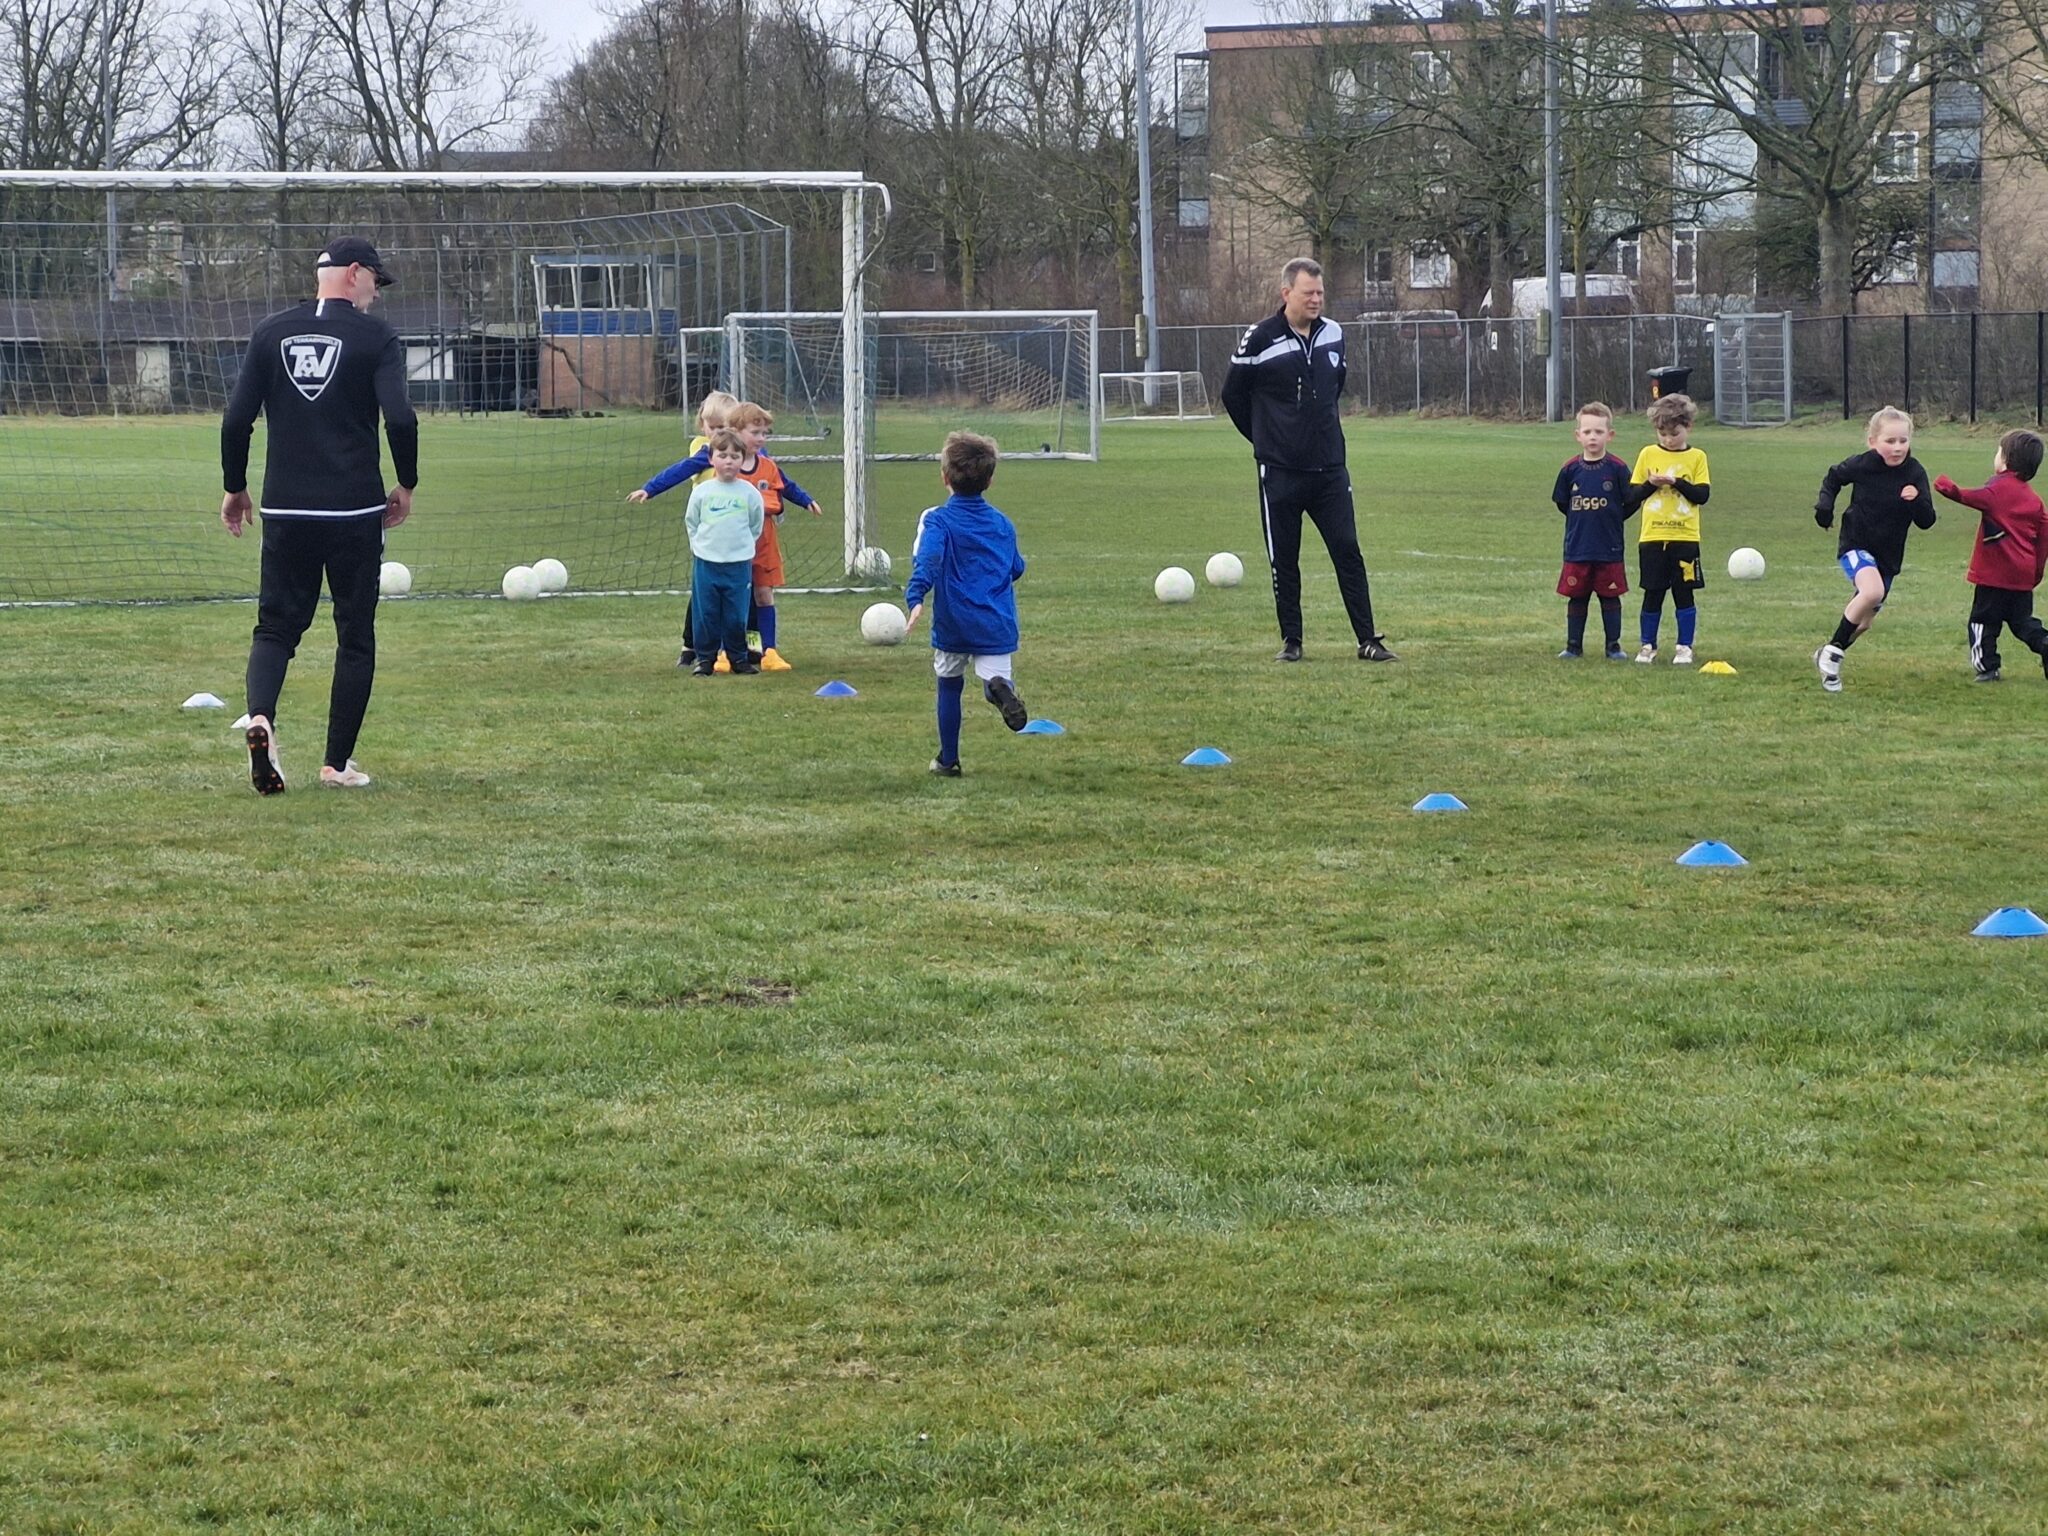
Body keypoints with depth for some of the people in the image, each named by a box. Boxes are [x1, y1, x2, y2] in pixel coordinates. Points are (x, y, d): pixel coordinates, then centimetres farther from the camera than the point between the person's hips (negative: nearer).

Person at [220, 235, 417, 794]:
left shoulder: (272, 333, 6)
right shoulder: (376, 338, -4)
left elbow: (236, 419, 3)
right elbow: (400, 419, -15)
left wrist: (234, 488, 15)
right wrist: (406, 485, 0)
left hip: (285, 511, 3)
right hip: (356, 512, -3)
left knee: (276, 625, 9)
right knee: (355, 635, 8)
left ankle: (260, 717, -19)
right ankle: (338, 763, 8)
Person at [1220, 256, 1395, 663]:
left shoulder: (1334, 335, 5)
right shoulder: (1260, 340, -8)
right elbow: (1233, 395, 3)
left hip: (1330, 467, 3)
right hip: (1280, 472, -3)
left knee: (1348, 552, -1)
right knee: (1283, 560, 4)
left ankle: (1368, 640, 1)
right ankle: (1291, 641, 14)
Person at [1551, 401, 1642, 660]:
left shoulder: (1617, 468, -7)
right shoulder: (1570, 469, -1)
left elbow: (1630, 502, -1)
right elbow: (1562, 502, 9)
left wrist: (1610, 520, 0)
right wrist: (1582, 520, 6)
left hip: (1609, 549, -2)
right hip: (1577, 548, 2)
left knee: (1610, 596, 6)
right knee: (1576, 596, 8)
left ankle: (1613, 646, 14)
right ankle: (1574, 646, 17)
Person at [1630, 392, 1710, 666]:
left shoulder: (1696, 458, 2)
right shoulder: (1648, 454, 5)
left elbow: (1702, 495, -6)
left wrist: (1676, 482, -17)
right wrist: (1650, 484, -13)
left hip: (1685, 539, -1)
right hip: (1652, 538, 1)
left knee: (1684, 593, 2)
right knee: (1653, 593, 6)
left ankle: (1685, 647, 11)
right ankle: (1648, 646, 16)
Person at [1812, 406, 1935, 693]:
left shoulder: (1915, 474, -9)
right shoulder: (1862, 465, -13)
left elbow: (1926, 521, -8)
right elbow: (1833, 478, 8)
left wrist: (1917, 501, -28)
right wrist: (1824, 504, -7)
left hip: (1888, 554, 4)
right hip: (1856, 544, -4)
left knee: (1866, 620, 12)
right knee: (1872, 591, -32)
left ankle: (1827, 658, 39)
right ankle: (1833, 651, -15)